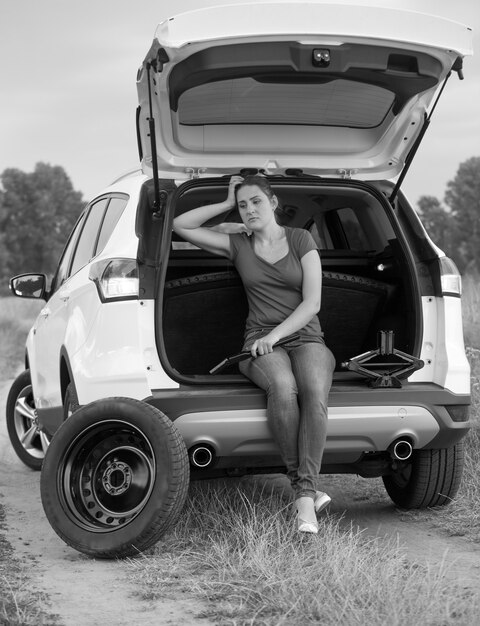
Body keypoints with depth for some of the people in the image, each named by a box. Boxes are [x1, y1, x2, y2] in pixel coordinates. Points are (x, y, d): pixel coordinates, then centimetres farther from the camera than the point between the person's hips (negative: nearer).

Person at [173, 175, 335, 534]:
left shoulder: (300, 239, 8)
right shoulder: (237, 244, 14)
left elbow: (312, 302, -2)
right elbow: (180, 226, 9)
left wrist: (275, 334, -15)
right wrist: (227, 205, 11)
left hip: (306, 338, 0)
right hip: (261, 345, 0)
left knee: (314, 391, -38)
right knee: (283, 387, -39)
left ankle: (305, 500, -40)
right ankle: (305, 488, -30)